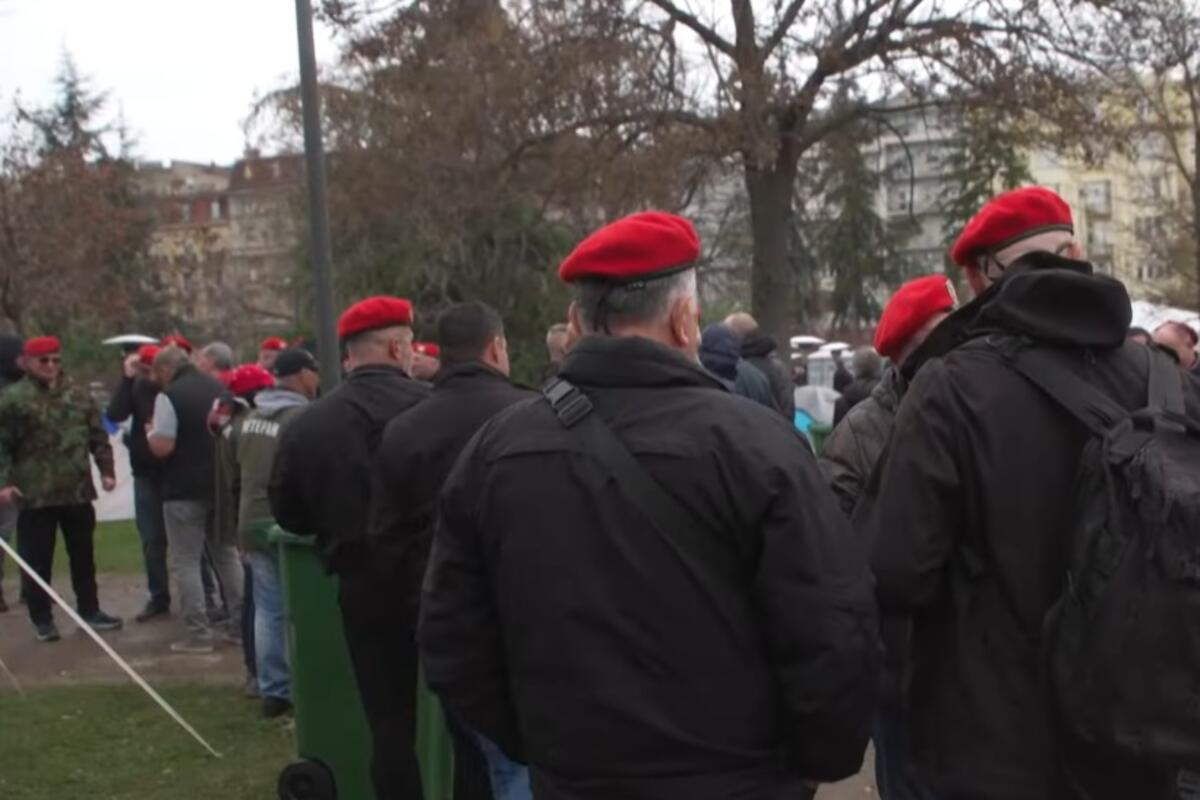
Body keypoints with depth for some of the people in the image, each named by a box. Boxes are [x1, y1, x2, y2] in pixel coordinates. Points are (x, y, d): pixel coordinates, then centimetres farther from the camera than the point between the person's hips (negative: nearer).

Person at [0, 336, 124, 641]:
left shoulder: (77, 395, 8)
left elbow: (98, 437, 12)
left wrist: (106, 470, 3)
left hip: (77, 490, 4)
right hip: (35, 494, -4)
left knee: (83, 556, 14)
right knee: (37, 560, 3)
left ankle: (89, 610, 26)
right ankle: (42, 619, 15)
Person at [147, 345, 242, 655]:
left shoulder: (169, 396, -12)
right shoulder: (219, 389, 9)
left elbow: (162, 447, -18)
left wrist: (150, 433, 1)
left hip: (184, 492, -6)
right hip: (222, 487, 6)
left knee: (185, 563, 1)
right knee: (227, 556, 15)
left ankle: (198, 633, -1)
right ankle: (242, 625, 17)